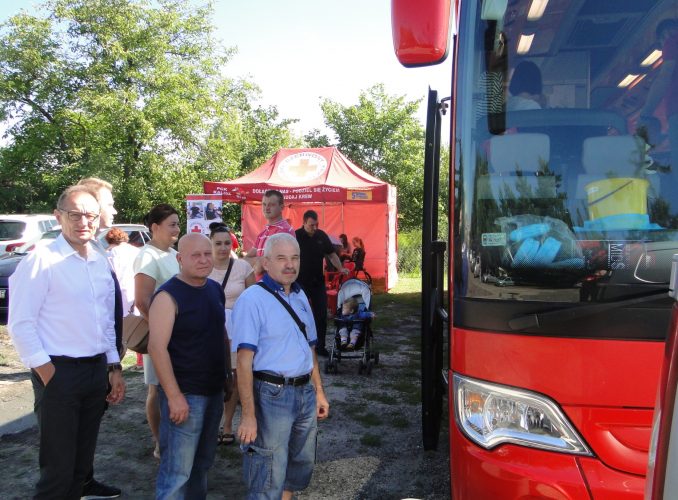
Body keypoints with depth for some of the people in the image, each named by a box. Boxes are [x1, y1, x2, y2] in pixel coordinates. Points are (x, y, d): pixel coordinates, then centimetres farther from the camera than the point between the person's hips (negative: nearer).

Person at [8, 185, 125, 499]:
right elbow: (20, 324, -13)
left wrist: (114, 368, 12)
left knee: (82, 461, 17)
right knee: (59, 467, 1)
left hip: (97, 370, 6)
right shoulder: (42, 260, -10)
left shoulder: (101, 263, 10)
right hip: (59, 372, -6)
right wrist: (47, 373, -14)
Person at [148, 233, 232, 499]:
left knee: (203, 461, 20)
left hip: (214, 390, 8)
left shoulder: (215, 289, 7)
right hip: (184, 394, -7)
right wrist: (174, 396, -22)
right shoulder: (168, 296, -16)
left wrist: (229, 374, 15)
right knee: (177, 469, 1)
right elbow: (157, 348, -20)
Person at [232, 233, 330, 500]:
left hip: (305, 392, 8)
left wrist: (319, 391, 17)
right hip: (271, 395, -7)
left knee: (300, 466, 21)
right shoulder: (252, 299, -14)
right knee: (269, 478, 3)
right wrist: (248, 415, -21)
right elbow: (244, 361, -18)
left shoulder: (300, 296, 10)